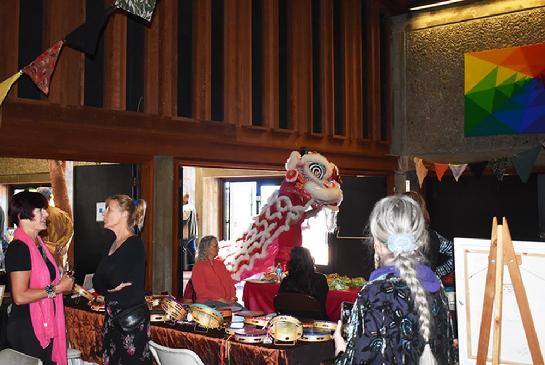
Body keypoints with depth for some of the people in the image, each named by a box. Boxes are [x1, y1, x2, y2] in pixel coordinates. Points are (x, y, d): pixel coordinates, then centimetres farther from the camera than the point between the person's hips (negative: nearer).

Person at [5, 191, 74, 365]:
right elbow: (20, 296, -23)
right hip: (26, 330, -9)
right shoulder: (19, 248, -18)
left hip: (44, 325, 9)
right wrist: (57, 288, -16)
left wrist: (65, 283, 10)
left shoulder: (37, 242, 11)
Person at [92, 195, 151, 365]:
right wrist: (112, 287, -10)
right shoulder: (114, 244, 13)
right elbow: (97, 283, 8)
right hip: (112, 312, 8)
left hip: (131, 314, -8)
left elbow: (114, 279, -20)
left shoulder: (134, 244, -11)